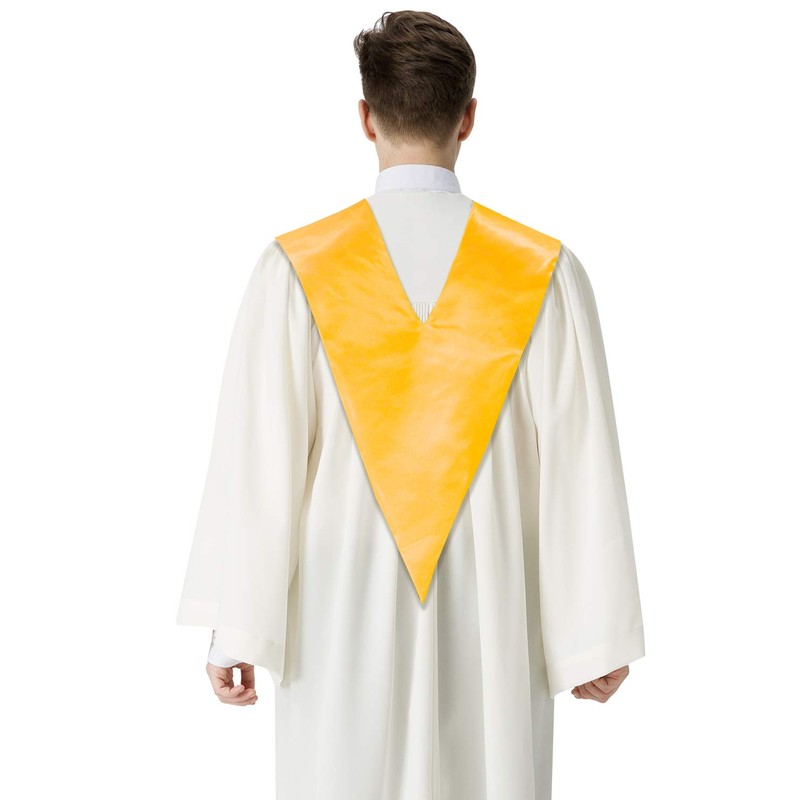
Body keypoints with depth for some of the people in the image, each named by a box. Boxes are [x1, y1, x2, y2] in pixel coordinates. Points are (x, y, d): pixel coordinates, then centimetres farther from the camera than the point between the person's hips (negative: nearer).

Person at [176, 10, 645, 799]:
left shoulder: (295, 269, -9)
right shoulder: (546, 272, -7)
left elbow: (254, 459, -9)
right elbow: (583, 467, -6)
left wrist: (236, 627, -2)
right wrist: (595, 636, 2)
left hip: (342, 616, 0)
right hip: (492, 618, 1)